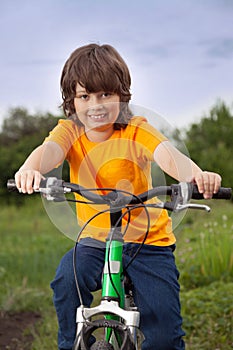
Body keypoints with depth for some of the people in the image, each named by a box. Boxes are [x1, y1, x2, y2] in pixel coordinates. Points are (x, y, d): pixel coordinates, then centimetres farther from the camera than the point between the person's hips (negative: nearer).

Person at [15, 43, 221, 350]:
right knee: (67, 278, -28)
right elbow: (49, 150, -26)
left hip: (148, 243, -2)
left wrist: (196, 175, -52)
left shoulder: (137, 131, -10)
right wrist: (30, 169, -50)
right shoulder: (70, 131, -3)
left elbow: (167, 154, -29)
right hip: (95, 241, 2)